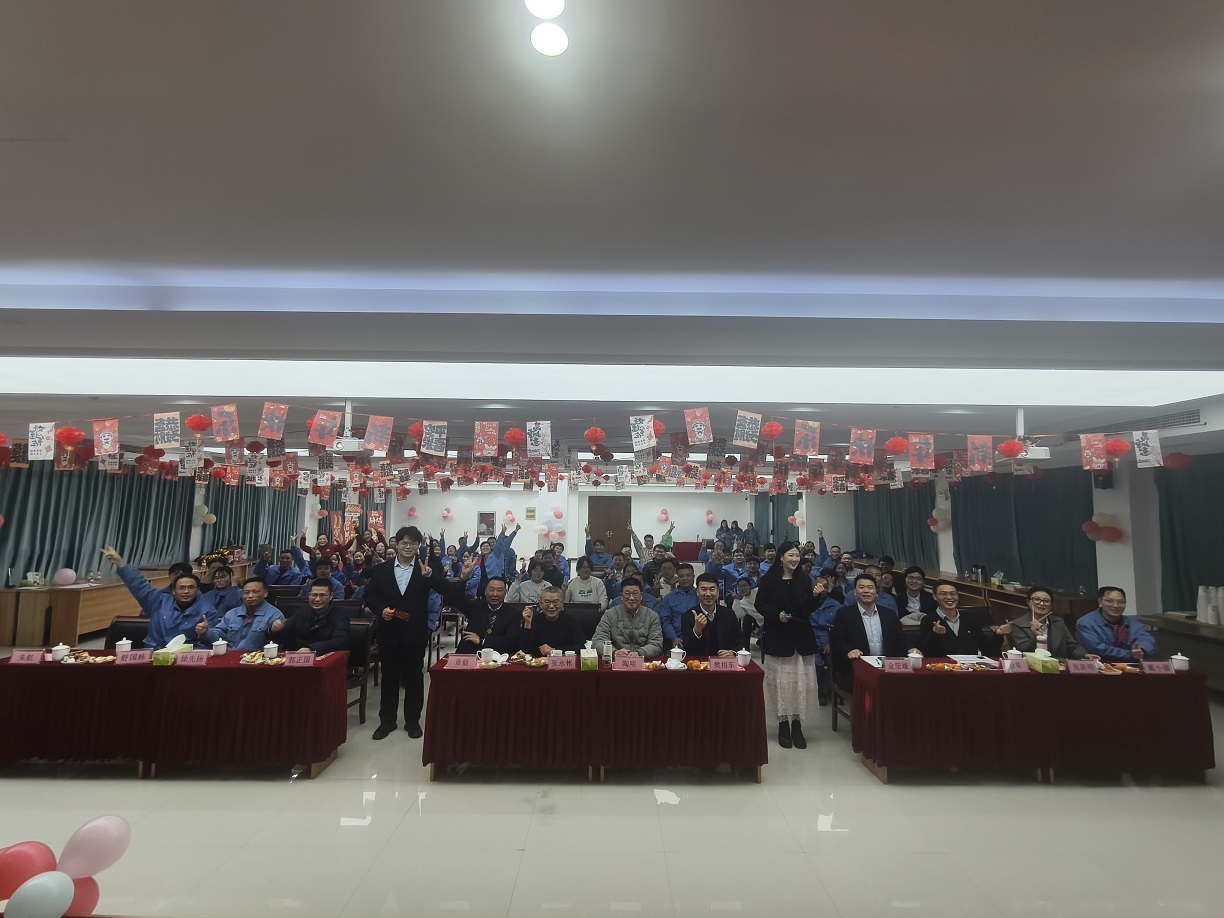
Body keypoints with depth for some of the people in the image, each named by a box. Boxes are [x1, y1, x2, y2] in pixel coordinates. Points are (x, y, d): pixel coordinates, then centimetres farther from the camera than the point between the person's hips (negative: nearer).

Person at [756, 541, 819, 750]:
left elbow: (810, 609, 6)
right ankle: (783, 723, 14)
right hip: (777, 637, -3)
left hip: (801, 636, 3)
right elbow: (760, 605, -3)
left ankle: (797, 724, 14)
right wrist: (776, 614, -17)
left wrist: (817, 596, -12)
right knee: (781, 681, 2)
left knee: (800, 681, 3)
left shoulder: (804, 580, 5)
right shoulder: (769, 579, -4)